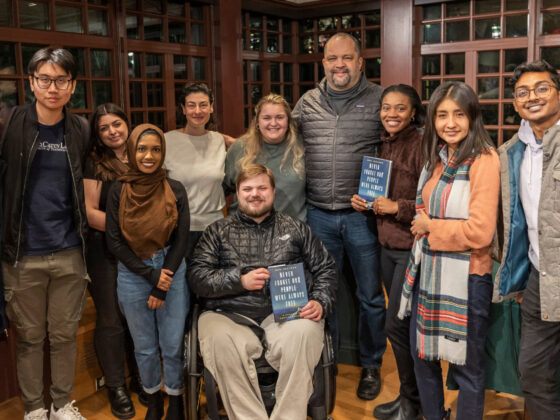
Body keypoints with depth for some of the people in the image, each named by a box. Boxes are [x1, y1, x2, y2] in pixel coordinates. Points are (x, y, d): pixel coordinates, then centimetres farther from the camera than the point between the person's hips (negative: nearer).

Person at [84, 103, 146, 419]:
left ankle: (140, 380, 26)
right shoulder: (94, 164, -1)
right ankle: (117, 387, 18)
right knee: (112, 319, 3)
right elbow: (90, 211, -8)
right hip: (107, 252, -3)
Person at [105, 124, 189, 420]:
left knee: (173, 345, 5)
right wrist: (150, 275, -11)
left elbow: (181, 240, -3)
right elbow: (114, 242, -4)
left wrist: (161, 288, -7)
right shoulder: (119, 191, -3)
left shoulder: (175, 190, -3)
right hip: (132, 275, 1)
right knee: (144, 347, 12)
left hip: (171, 271, 0)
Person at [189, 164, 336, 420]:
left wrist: (320, 302, -1)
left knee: (303, 332, -35)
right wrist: (240, 280, -6)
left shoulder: (296, 229, 20)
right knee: (220, 340, -35)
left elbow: (325, 269, 18)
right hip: (231, 314, 0)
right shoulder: (218, 232, 17)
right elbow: (196, 277, 7)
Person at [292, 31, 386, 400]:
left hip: (362, 216, -2)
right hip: (319, 214, 3)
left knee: (371, 296, 10)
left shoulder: (380, 100, -3)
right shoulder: (307, 103, 7)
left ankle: (371, 366, 30)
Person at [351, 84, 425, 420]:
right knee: (403, 324, 15)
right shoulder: (383, 146, 10)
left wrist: (397, 207, -20)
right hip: (388, 247, 7)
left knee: (397, 325, -2)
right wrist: (363, 201, 2)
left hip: (413, 248, -7)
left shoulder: (421, 146, -13)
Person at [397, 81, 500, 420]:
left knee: (466, 366, 9)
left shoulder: (483, 160, -16)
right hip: (427, 271, 8)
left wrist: (430, 227, -12)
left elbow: (480, 232, -22)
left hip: (464, 277, -8)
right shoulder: (437, 158, 8)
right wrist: (423, 226, 2)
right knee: (422, 354, 20)